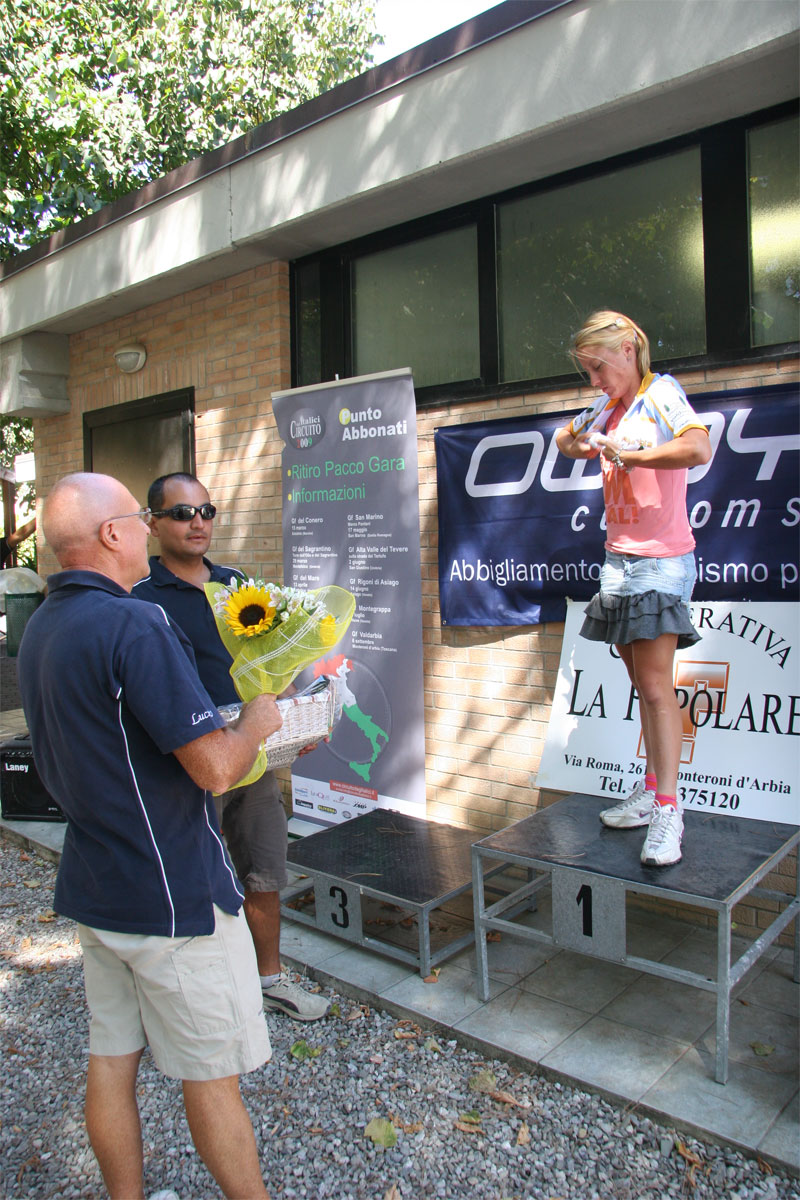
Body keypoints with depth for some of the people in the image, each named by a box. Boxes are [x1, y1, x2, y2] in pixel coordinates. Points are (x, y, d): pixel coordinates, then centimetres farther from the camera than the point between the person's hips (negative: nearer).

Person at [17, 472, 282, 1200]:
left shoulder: (41, 628, 6)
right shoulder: (134, 626, -24)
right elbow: (216, 768, -27)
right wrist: (256, 722, -6)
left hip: (92, 887, 8)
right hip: (173, 894, -8)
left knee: (112, 1059, 20)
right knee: (212, 1073, 9)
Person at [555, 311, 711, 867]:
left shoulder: (661, 393, -8)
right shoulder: (608, 409, 15)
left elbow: (700, 448, -28)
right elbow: (566, 436, 33)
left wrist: (629, 455, -19)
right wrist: (578, 445, 11)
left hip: (661, 558, -8)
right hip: (619, 555, 8)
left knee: (655, 684, -10)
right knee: (643, 684, 12)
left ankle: (668, 810, -3)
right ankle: (652, 791, 21)